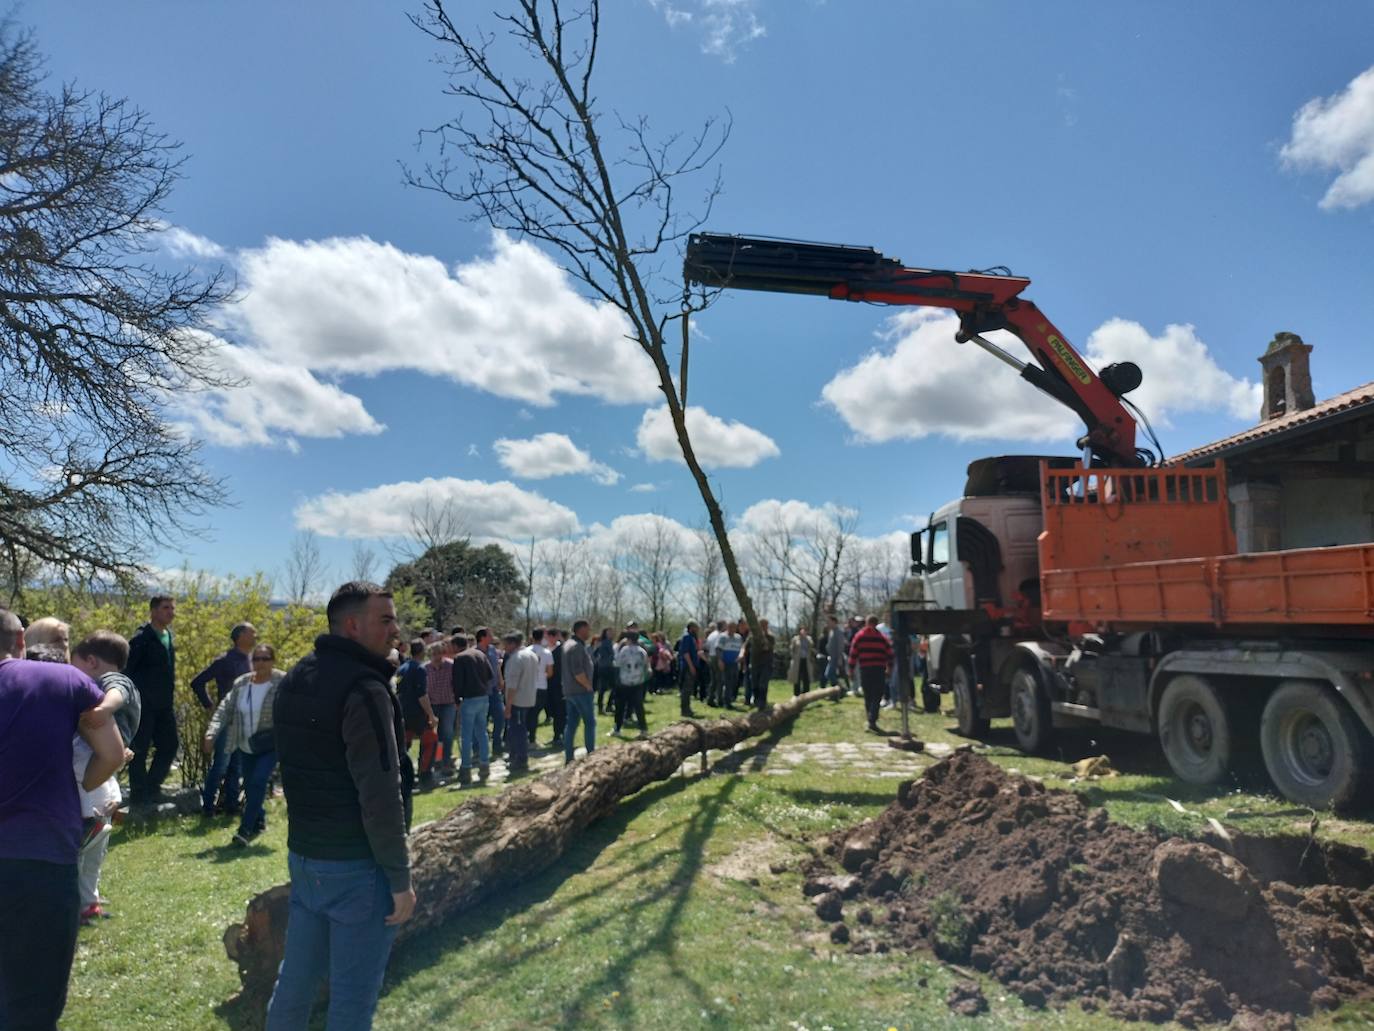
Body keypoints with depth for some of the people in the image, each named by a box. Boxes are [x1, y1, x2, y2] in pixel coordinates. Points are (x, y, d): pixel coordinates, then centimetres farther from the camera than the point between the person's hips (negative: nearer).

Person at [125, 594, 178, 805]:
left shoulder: (168, 636, 11)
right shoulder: (141, 639, -14)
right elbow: (125, 669, -17)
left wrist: (170, 697, 16)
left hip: (164, 706, 8)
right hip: (144, 705, -8)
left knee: (169, 745, 11)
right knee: (140, 749, 3)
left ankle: (152, 786, 25)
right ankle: (138, 793, 14)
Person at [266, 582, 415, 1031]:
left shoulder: (293, 681, 8)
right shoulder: (364, 688, -20)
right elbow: (380, 795, -23)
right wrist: (400, 878, -16)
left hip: (302, 853, 9)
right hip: (357, 864, -8)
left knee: (296, 978, 20)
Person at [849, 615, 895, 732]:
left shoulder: (859, 636, 4)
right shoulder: (882, 637, 4)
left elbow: (853, 654, 1)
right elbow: (889, 654, 6)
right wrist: (889, 668, 17)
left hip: (864, 670, 1)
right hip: (879, 670, -1)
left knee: (867, 697, 13)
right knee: (877, 697, -2)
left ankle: (871, 720, 19)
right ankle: (872, 721, -16)